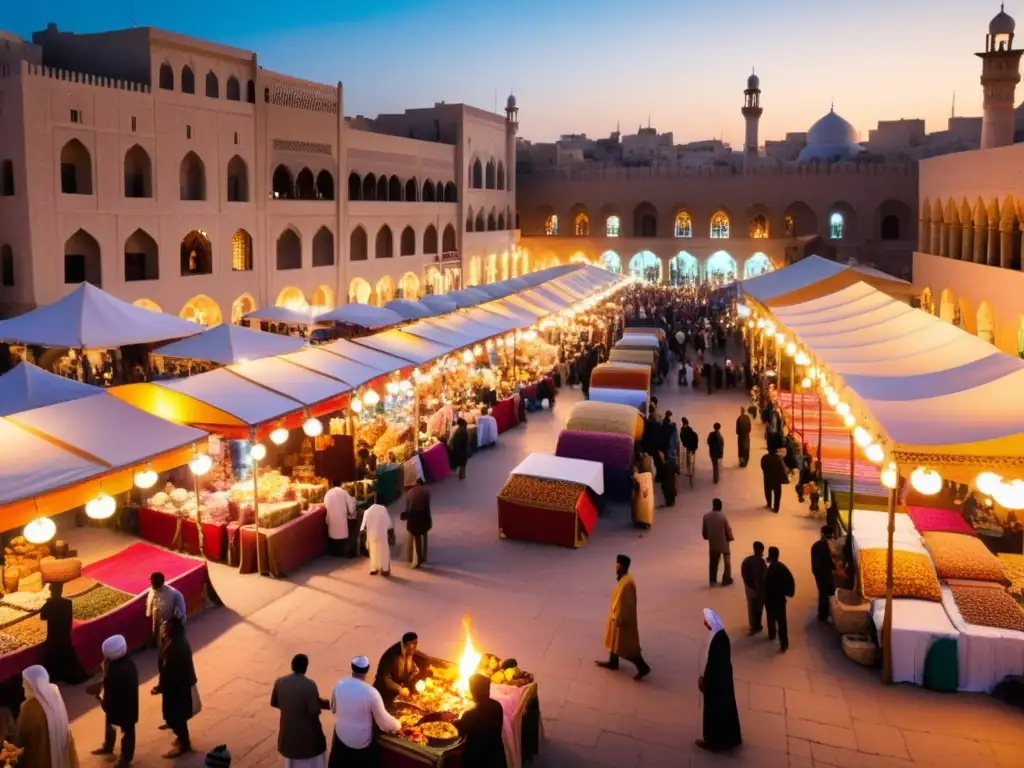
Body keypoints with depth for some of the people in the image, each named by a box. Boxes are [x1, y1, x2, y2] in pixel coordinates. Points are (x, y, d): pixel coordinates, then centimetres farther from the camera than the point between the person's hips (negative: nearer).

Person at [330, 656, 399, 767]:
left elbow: (333, 708, 5)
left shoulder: (339, 684, -14)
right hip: (362, 743, -4)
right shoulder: (371, 693, -29)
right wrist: (397, 725, 1)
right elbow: (385, 722, -19)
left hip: (341, 737, 4)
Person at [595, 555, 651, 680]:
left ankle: (643, 667, 10)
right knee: (615, 641, 23)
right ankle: (613, 662, 39)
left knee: (626, 646, 2)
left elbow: (625, 603, -26)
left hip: (623, 619, -10)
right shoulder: (625, 578, 1)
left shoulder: (626, 583, -30)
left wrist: (619, 619, -19)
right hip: (618, 616, 10)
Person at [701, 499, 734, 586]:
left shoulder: (706, 516, -9)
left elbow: (703, 530, -1)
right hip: (723, 542, -3)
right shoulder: (723, 517, -20)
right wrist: (730, 537, 10)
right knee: (727, 561, 16)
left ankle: (712, 580, 18)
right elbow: (728, 530, -10)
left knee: (713, 562, 16)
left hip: (712, 543, 3)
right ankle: (726, 580, 22)